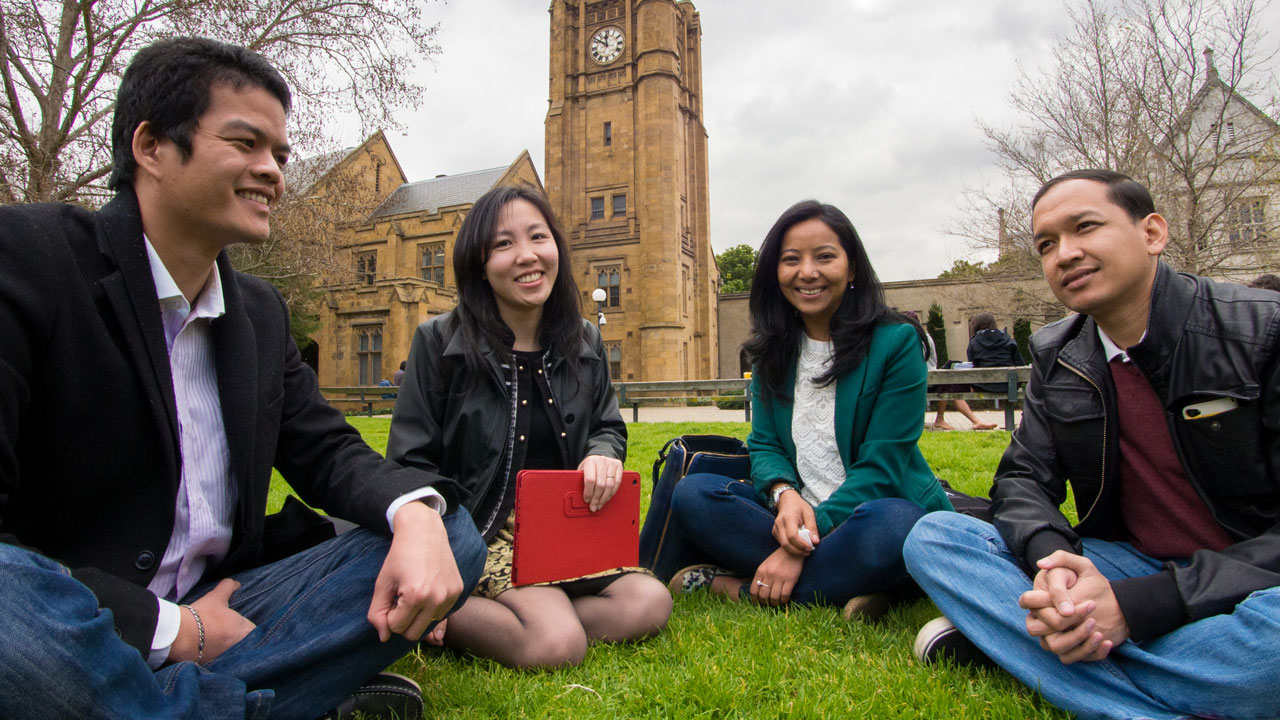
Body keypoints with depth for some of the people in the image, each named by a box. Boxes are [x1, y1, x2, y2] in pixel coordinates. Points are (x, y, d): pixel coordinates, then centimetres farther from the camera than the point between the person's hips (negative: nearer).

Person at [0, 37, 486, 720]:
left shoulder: (260, 311, 10)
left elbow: (326, 451, 6)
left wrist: (416, 512, -16)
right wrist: (171, 629, -16)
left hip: (213, 614, 6)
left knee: (450, 532, -8)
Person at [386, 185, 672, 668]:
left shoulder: (584, 343, 8)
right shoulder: (440, 342, -4)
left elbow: (609, 427, 17)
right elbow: (412, 463, -4)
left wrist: (603, 453, -9)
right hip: (479, 534, -5)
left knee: (649, 605, -17)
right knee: (558, 644, -27)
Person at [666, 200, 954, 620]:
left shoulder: (896, 341, -8)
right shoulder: (773, 350, 7)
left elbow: (882, 464, -14)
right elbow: (764, 443, 3)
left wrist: (807, 538, -23)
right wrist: (784, 494, -21)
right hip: (794, 514, 4)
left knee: (893, 524, -38)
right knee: (692, 493, -17)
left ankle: (738, 586, -22)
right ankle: (833, 587, -22)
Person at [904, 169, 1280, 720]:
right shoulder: (1055, 357, 4)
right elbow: (1022, 478, 2)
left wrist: (1137, 606, -27)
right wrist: (1053, 556, -23)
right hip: (1130, 567, 4)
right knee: (933, 536, -17)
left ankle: (996, 636, -24)